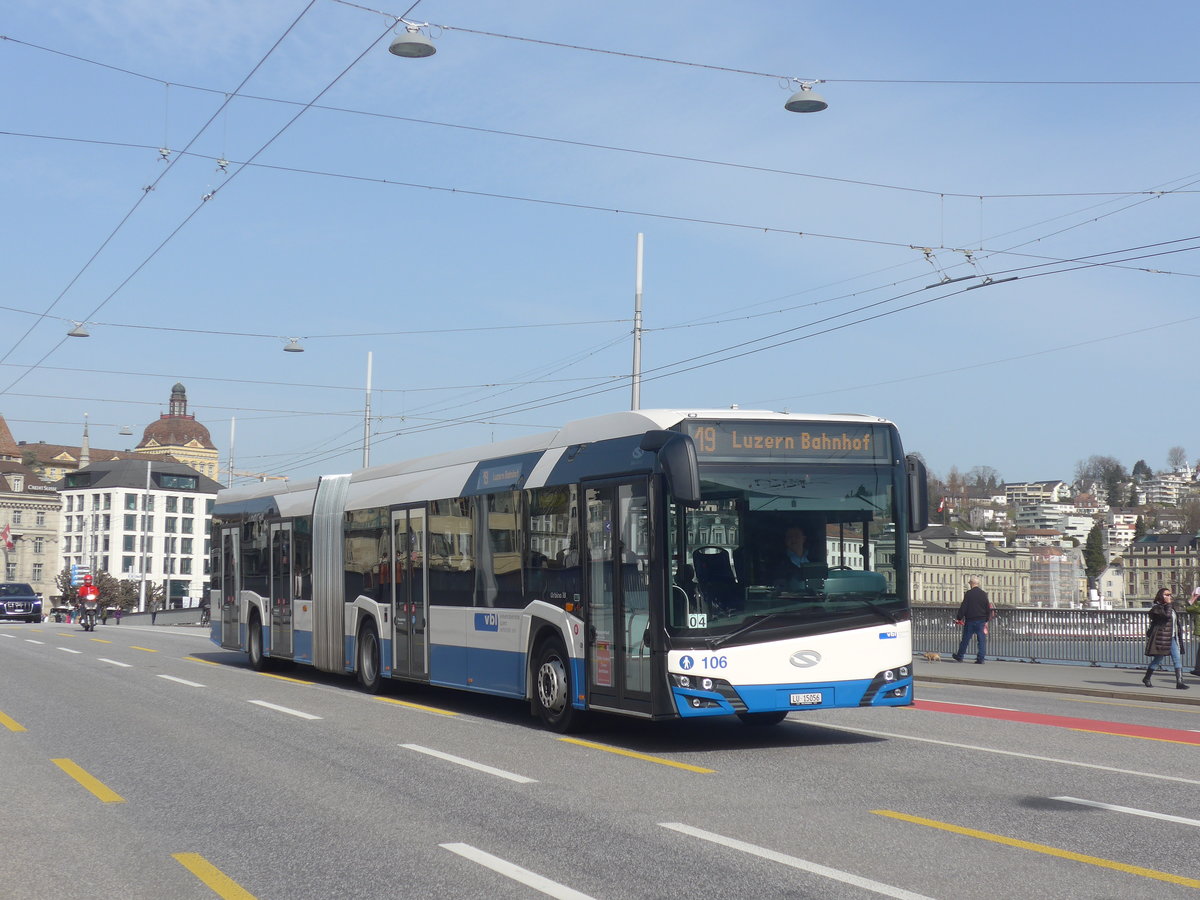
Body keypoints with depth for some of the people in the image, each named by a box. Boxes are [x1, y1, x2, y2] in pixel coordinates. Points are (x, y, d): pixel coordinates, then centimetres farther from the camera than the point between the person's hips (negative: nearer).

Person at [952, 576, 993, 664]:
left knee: (965, 639, 8)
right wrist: (986, 620, 15)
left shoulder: (968, 594, -7)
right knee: (981, 640, 3)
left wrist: (959, 618, -2)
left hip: (970, 620, -2)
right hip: (981, 620, 2)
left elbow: (963, 607, -9)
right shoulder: (984, 594, 3)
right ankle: (980, 659, -3)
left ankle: (959, 657, 18)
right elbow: (988, 608, 7)